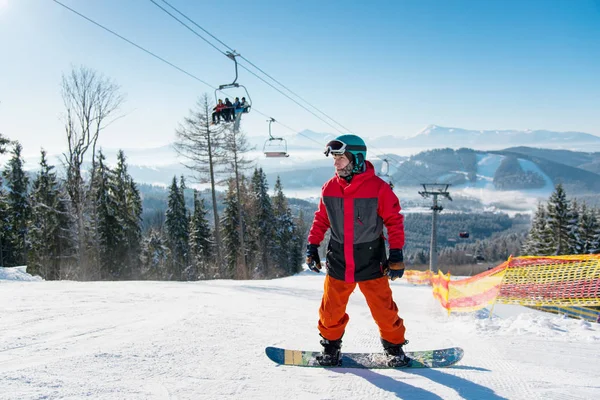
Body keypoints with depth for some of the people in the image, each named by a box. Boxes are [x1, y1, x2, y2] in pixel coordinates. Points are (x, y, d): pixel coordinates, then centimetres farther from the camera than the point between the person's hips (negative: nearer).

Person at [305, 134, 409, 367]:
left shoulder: (378, 187, -10)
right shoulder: (329, 188, 2)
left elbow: (394, 220, -6)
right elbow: (321, 219, 13)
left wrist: (396, 254, -9)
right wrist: (312, 246, 9)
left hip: (371, 263, -3)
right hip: (338, 262, 3)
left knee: (383, 309, 4)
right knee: (331, 310, 8)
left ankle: (394, 347, 26)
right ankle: (331, 345, 30)